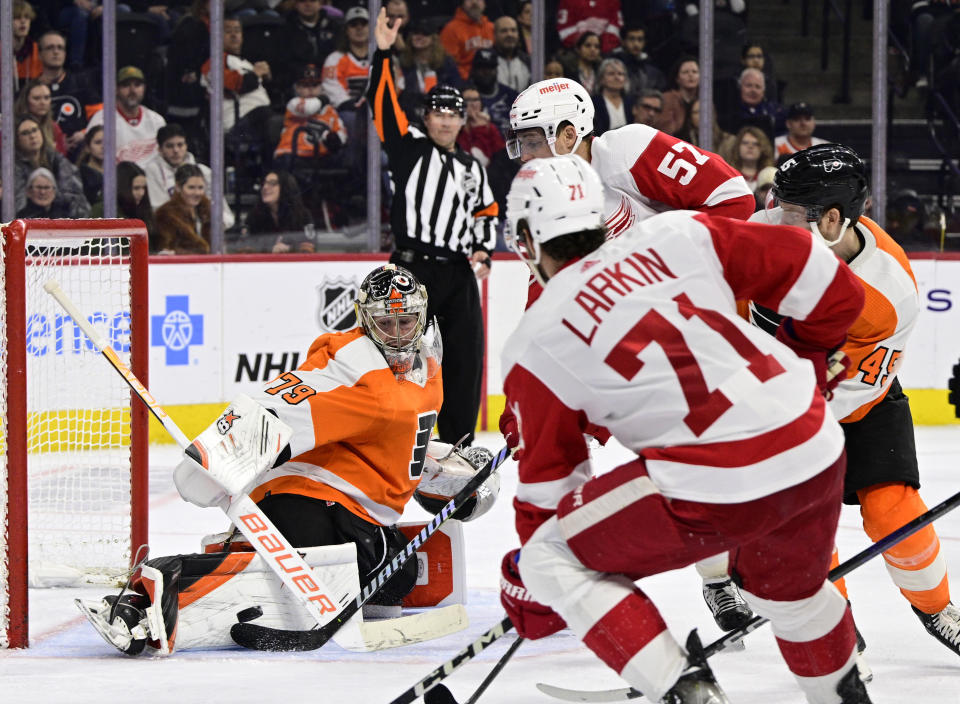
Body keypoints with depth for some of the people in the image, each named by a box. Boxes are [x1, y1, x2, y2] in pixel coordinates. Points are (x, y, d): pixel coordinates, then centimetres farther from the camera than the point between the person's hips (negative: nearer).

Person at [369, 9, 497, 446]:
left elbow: (486, 212, 28)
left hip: (458, 275, 5)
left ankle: (459, 443, 12)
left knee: (465, 360, 4)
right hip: (412, 269, -5)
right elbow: (383, 106, -9)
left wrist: (483, 249, 10)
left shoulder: (471, 169, 18)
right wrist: (383, 56, -20)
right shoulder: (410, 148, 3)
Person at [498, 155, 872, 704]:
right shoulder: (679, 235, 11)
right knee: (789, 581, 35)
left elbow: (549, 478, 12)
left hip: (715, 492, -6)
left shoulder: (535, 347, 5)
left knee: (553, 559, 9)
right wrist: (808, 361, 30)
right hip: (819, 456, 6)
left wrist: (534, 594, 27)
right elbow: (824, 281, 11)